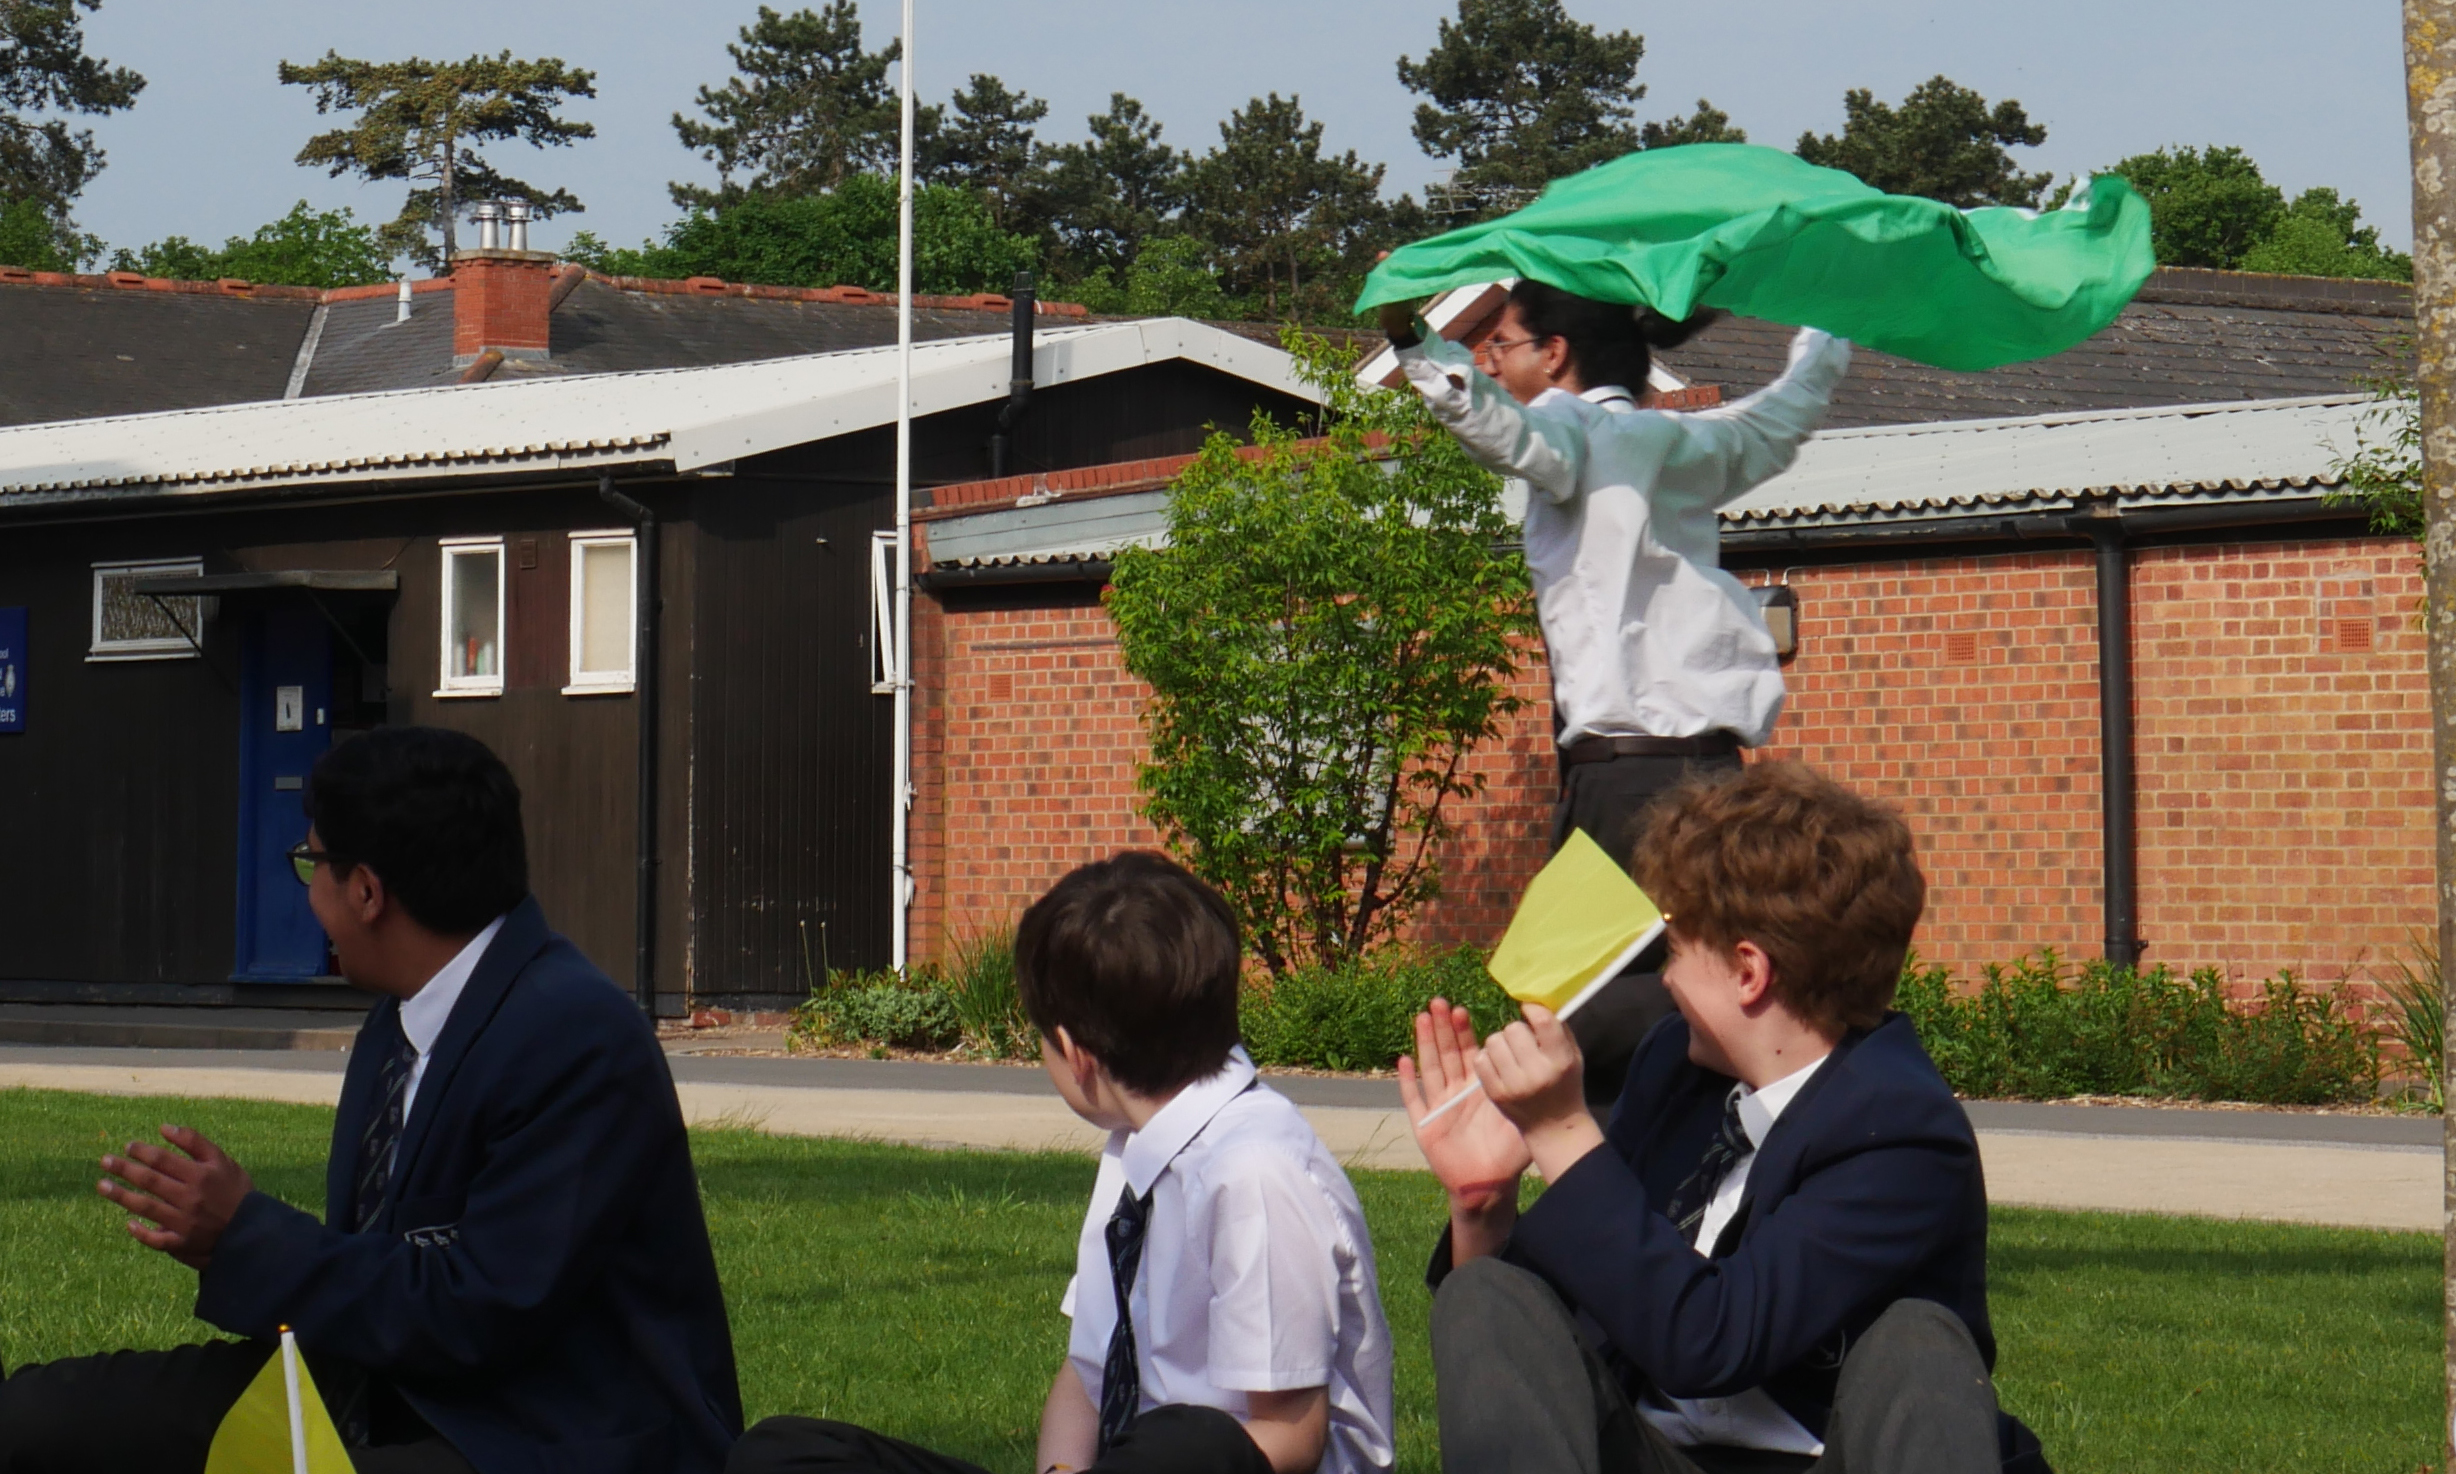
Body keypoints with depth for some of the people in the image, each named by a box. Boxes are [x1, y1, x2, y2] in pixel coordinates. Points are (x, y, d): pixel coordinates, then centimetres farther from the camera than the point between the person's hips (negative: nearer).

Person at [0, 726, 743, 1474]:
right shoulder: (402, 1020, 7)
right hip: (397, 1390, 9)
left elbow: (485, 1315, -23)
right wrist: (231, 1237, -7)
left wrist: (249, 1234, -16)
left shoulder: (578, 1038, -20)